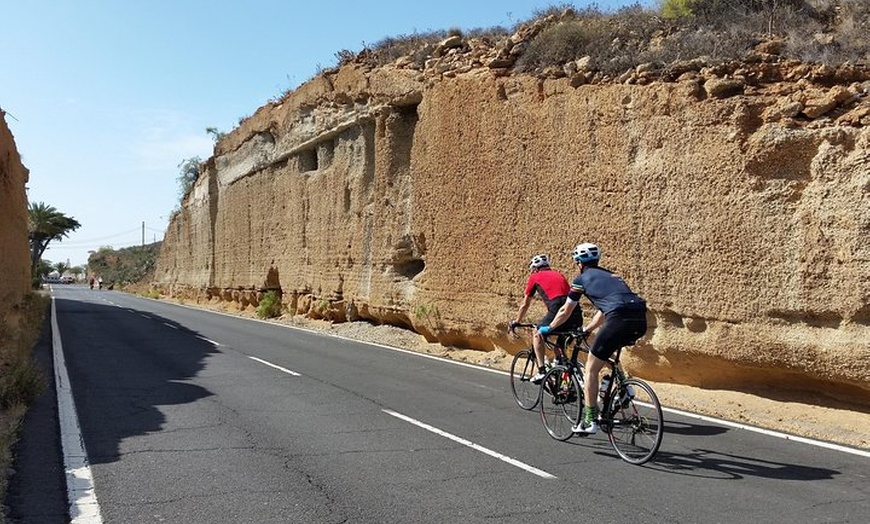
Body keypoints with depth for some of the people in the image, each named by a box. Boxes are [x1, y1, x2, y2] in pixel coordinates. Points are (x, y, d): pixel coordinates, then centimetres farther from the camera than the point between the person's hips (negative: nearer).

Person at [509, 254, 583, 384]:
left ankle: (541, 371, 9)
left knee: (537, 334, 19)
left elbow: (525, 305, 25)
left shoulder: (534, 277, 18)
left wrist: (516, 322, 40)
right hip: (577, 315, 5)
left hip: (558, 310, -5)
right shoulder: (559, 274, 32)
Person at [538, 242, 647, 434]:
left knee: (591, 369, 7)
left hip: (620, 319, -7)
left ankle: (590, 420, 7)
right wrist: (586, 330, 56)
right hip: (641, 321, 7)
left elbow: (565, 312, 24)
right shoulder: (610, 275, 34)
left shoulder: (582, 278, 15)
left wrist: (547, 328, 40)